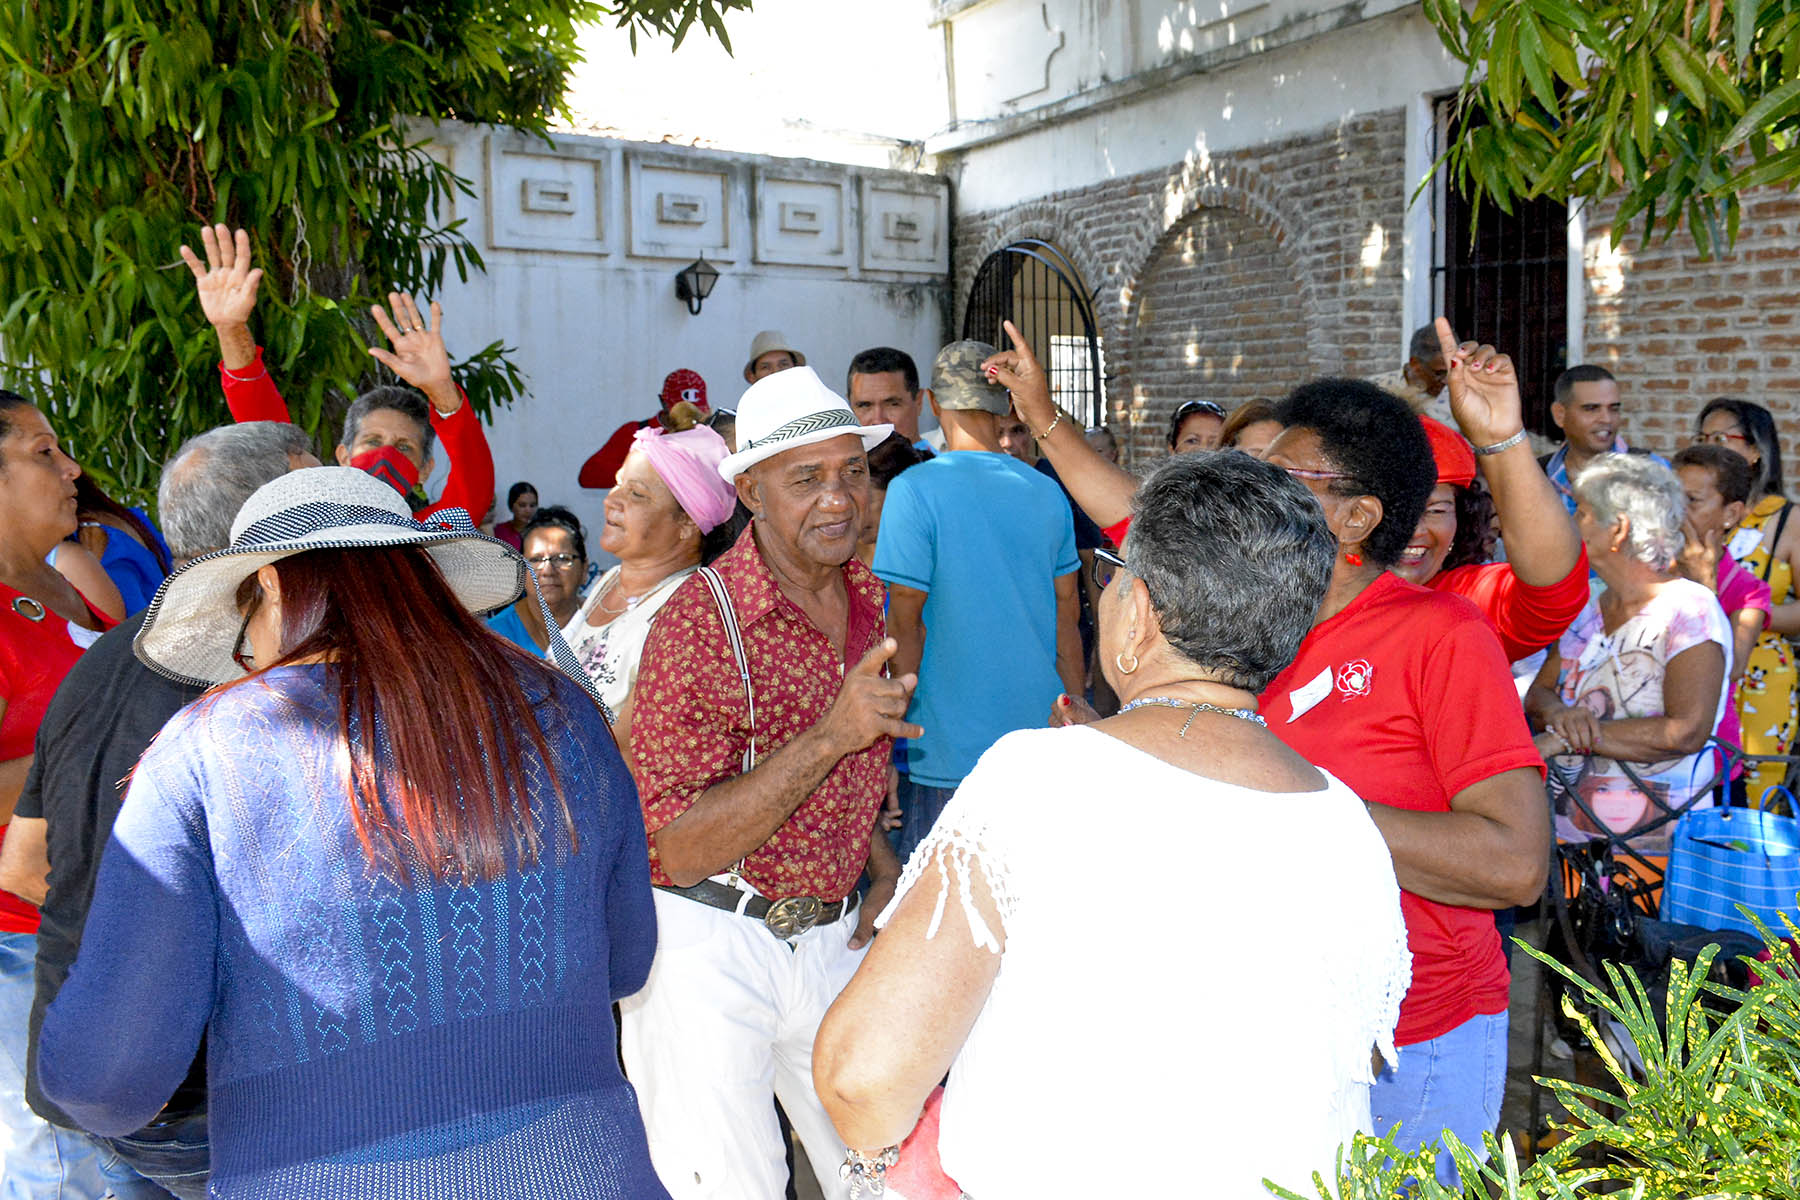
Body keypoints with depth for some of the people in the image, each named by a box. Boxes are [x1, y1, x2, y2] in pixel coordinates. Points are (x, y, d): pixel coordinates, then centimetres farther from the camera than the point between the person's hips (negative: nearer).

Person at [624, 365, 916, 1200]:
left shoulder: (865, 599, 4)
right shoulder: (697, 623, -19)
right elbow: (678, 852, -23)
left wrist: (884, 865, 6)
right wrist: (830, 736, -29)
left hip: (833, 936, 6)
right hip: (709, 946, -6)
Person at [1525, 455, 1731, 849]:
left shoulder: (1690, 610, -8)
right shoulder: (1589, 608, 14)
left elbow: (1687, 732, -19)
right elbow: (1538, 694, 10)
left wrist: (1566, 739, -19)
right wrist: (1559, 713, -14)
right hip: (1566, 813, 6)